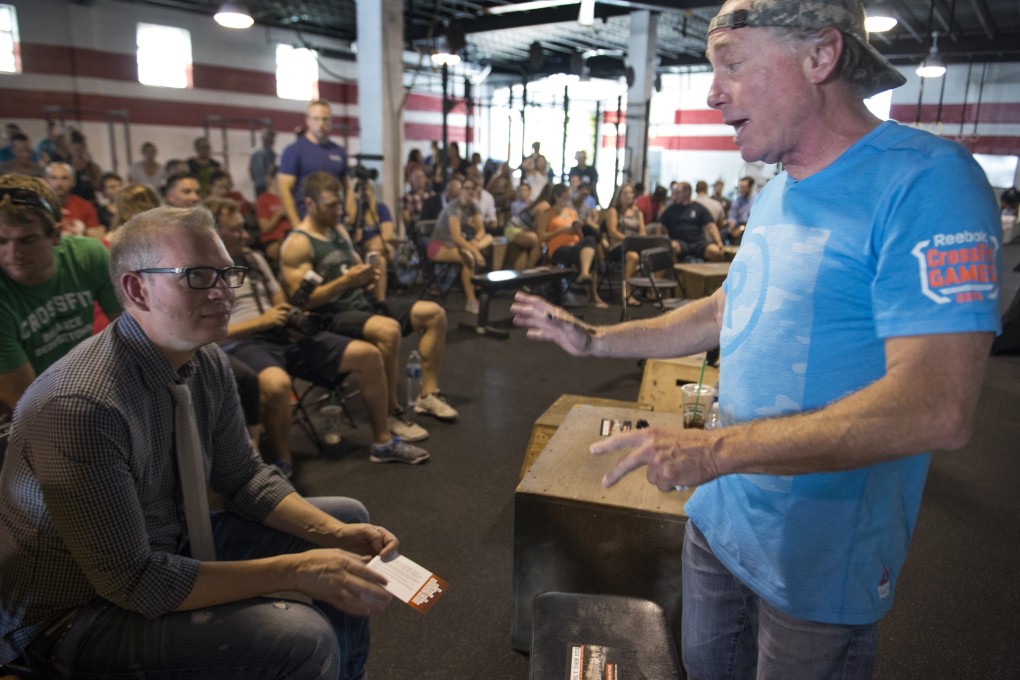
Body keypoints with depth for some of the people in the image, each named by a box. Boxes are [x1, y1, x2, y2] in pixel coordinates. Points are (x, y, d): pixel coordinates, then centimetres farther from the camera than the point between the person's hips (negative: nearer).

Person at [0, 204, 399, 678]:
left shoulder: (207, 361, -8)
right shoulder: (81, 408, -32)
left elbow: (243, 477, 2)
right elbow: (133, 582, -29)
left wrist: (335, 534, -12)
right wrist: (296, 571, -28)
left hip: (171, 545, 8)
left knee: (347, 518, 10)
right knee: (303, 639, -28)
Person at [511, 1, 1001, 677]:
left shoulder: (924, 180, -22)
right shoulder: (775, 196, 5)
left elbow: (937, 408, -29)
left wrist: (715, 450, -30)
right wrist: (592, 339, 13)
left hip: (820, 562, -7)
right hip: (719, 518, 7)